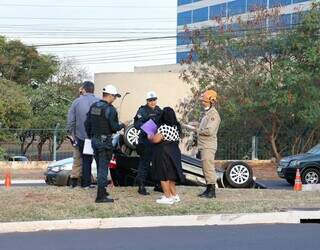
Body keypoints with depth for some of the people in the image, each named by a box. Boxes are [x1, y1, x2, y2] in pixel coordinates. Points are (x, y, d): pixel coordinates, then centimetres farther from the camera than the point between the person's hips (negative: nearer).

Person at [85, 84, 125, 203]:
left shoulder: (93, 107, 8)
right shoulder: (110, 109, -16)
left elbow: (87, 124, 12)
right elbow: (114, 127, -19)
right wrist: (122, 125, 1)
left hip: (94, 140, 8)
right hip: (105, 141, -8)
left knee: (100, 167, 20)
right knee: (103, 168, -4)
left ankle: (102, 191, 32)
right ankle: (100, 196, -5)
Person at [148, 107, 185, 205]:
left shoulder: (163, 127, -19)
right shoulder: (176, 127, 7)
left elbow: (156, 140, -23)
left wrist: (149, 137, -2)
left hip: (164, 153, -9)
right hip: (174, 152, 9)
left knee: (164, 175, 0)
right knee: (171, 175, 18)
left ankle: (168, 197, 1)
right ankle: (174, 195, 22)